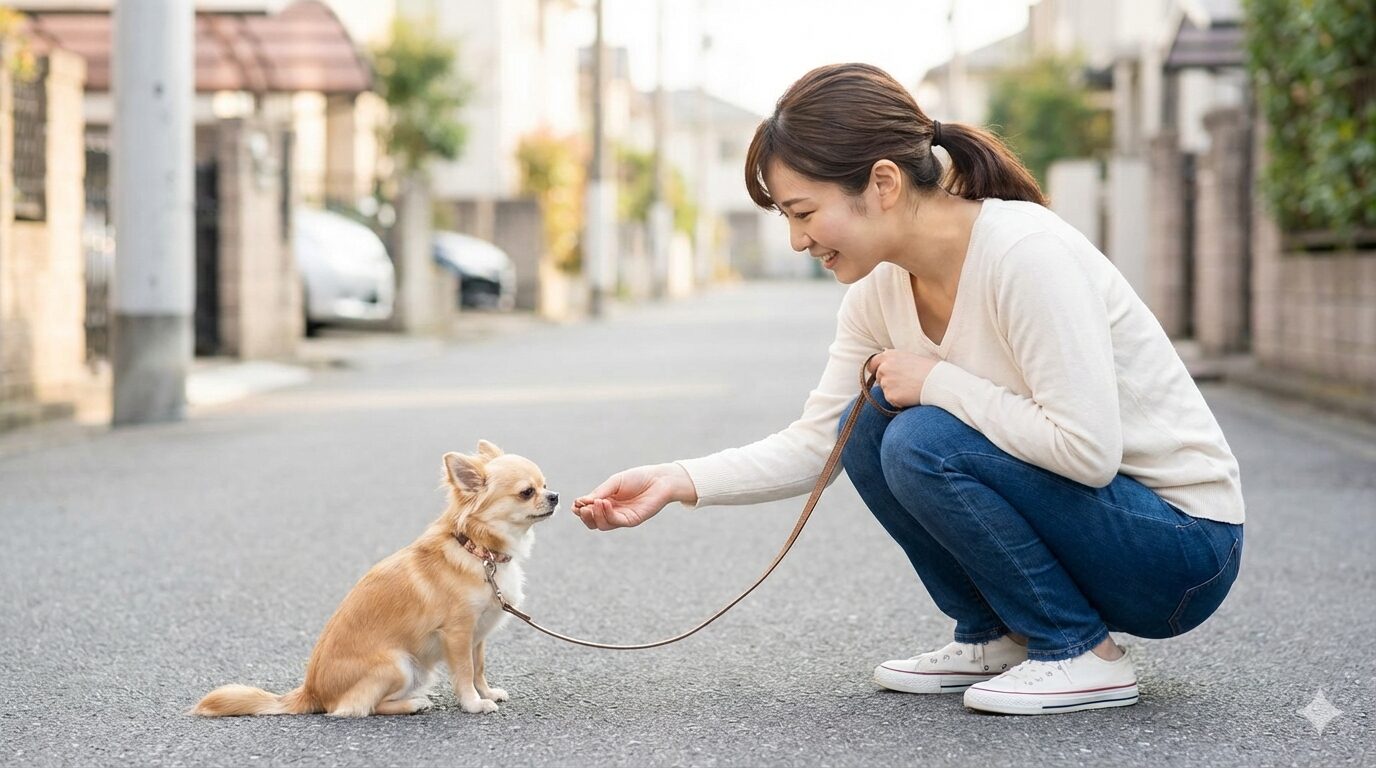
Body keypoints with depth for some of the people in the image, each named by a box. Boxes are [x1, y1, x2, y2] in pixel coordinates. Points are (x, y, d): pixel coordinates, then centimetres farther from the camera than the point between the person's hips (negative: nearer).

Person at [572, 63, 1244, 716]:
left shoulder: (1024, 254, -25)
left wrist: (937, 381, -21)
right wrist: (679, 482, -6)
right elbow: (813, 443, 5)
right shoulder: (882, 290, -1)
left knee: (922, 440, -23)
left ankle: (1083, 654, -9)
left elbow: (1087, 449, -30)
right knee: (869, 428, -2)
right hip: (1075, 518, 8)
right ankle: (994, 640, 9)